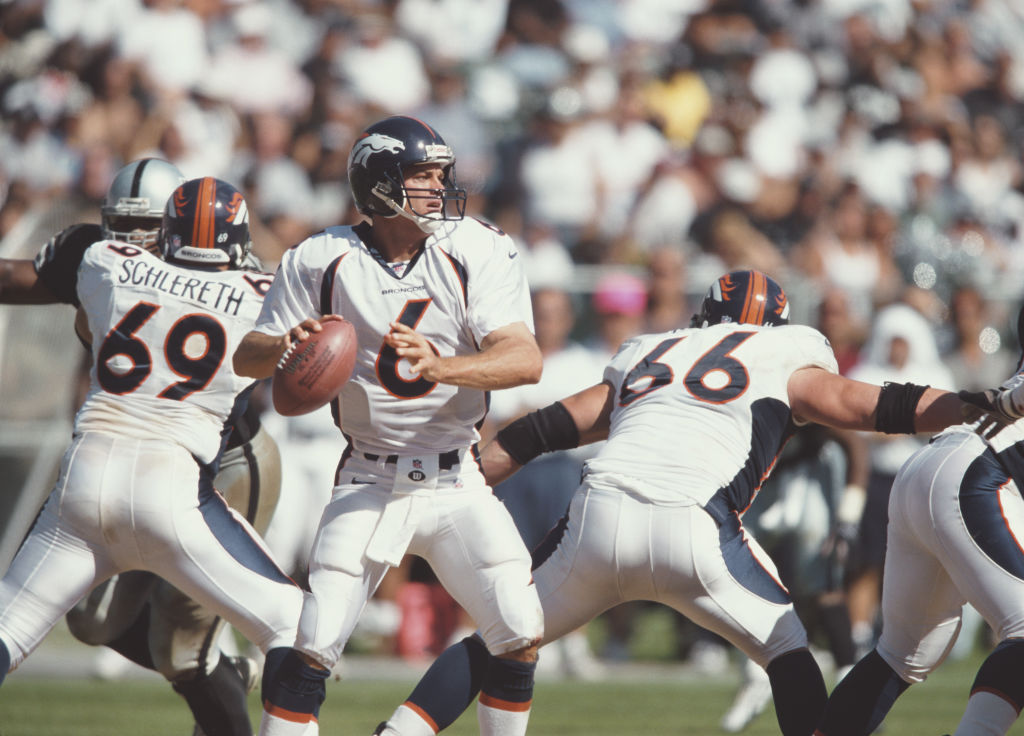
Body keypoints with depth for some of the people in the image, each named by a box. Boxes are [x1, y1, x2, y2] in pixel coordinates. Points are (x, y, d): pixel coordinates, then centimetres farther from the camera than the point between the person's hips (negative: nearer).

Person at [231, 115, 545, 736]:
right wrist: (290, 345, -23)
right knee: (312, 644, -10)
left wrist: (441, 367, -36)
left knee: (521, 633, -9)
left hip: (457, 482, 1)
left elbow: (526, 359, -18)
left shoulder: (478, 252, -7)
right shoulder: (322, 261, -5)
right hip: (369, 485, 0)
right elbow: (248, 358, 1)